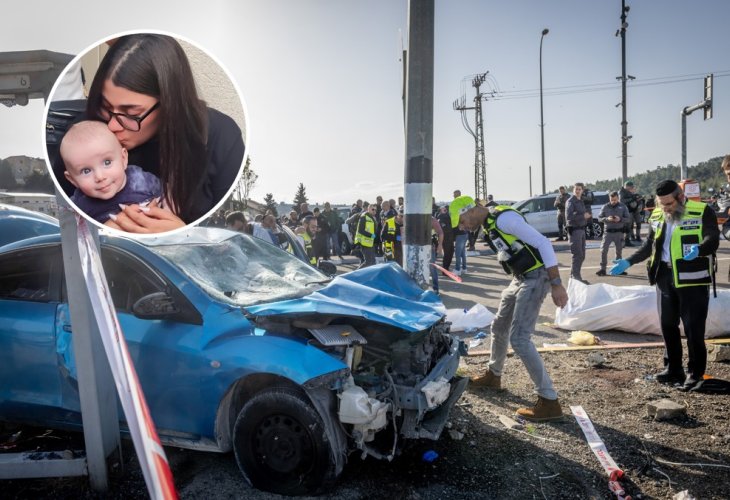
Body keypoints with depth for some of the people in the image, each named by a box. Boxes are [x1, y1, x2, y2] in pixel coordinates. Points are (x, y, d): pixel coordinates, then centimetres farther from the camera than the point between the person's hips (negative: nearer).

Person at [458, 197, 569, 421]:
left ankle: (549, 402, -5)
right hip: (520, 278, 10)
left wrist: (556, 284, -24)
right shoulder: (490, 223, 10)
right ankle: (493, 376, 43)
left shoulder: (504, 218, -20)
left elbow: (543, 243, -22)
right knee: (499, 327, 21)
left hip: (535, 278, -10)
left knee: (519, 338, -13)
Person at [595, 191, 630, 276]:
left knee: (619, 251, 10)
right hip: (607, 232, -1)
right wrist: (607, 219, -18)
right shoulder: (605, 207, 1)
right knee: (603, 250, -7)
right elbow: (599, 218, 1)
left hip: (619, 232, 1)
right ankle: (602, 269, -3)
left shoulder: (622, 206, 2)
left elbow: (627, 218, 2)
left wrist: (620, 219, -17)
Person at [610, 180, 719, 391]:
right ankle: (673, 369, 25)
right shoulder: (656, 216, 10)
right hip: (665, 277, 6)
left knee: (693, 328, 0)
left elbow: (713, 240, -16)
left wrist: (698, 250, -38)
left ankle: (696, 373, 14)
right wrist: (628, 262, 10)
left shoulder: (702, 212, -7)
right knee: (668, 325, 12)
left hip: (692, 278, -6)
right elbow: (649, 245, 19)